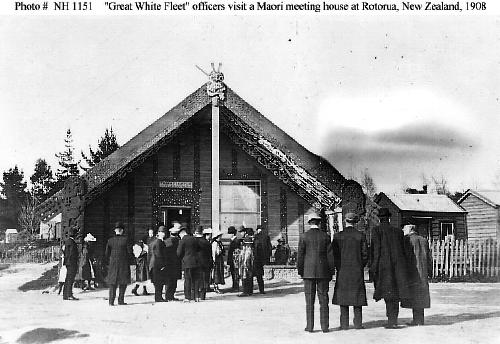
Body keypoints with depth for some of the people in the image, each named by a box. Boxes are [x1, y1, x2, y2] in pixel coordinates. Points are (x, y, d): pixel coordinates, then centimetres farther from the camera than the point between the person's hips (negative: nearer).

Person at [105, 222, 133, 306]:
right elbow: (130, 252, -7)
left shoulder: (110, 240, 0)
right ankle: (121, 300, 5)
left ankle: (111, 300, 2)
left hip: (113, 264, 3)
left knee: (112, 283, 8)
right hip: (123, 264, -2)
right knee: (123, 283, 8)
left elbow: (106, 253, 3)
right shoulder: (125, 239, -8)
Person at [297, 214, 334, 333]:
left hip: (308, 272, -1)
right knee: (323, 299, 5)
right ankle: (324, 326, 5)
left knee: (309, 300, 3)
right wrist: (331, 272, 8)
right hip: (323, 272, 1)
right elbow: (330, 255, 1)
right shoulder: (325, 236, 1)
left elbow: (300, 255, -2)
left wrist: (300, 271, 7)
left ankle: (309, 326, 3)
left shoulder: (304, 237, -2)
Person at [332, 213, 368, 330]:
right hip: (357, 272, 1)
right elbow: (365, 254, -2)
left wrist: (338, 268, 9)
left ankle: (344, 324, 3)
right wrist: (360, 266, 12)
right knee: (357, 296, 6)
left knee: (343, 296, 4)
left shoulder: (338, 236, -4)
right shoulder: (361, 236, -3)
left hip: (342, 271, 0)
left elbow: (334, 254, -3)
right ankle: (358, 323, 6)